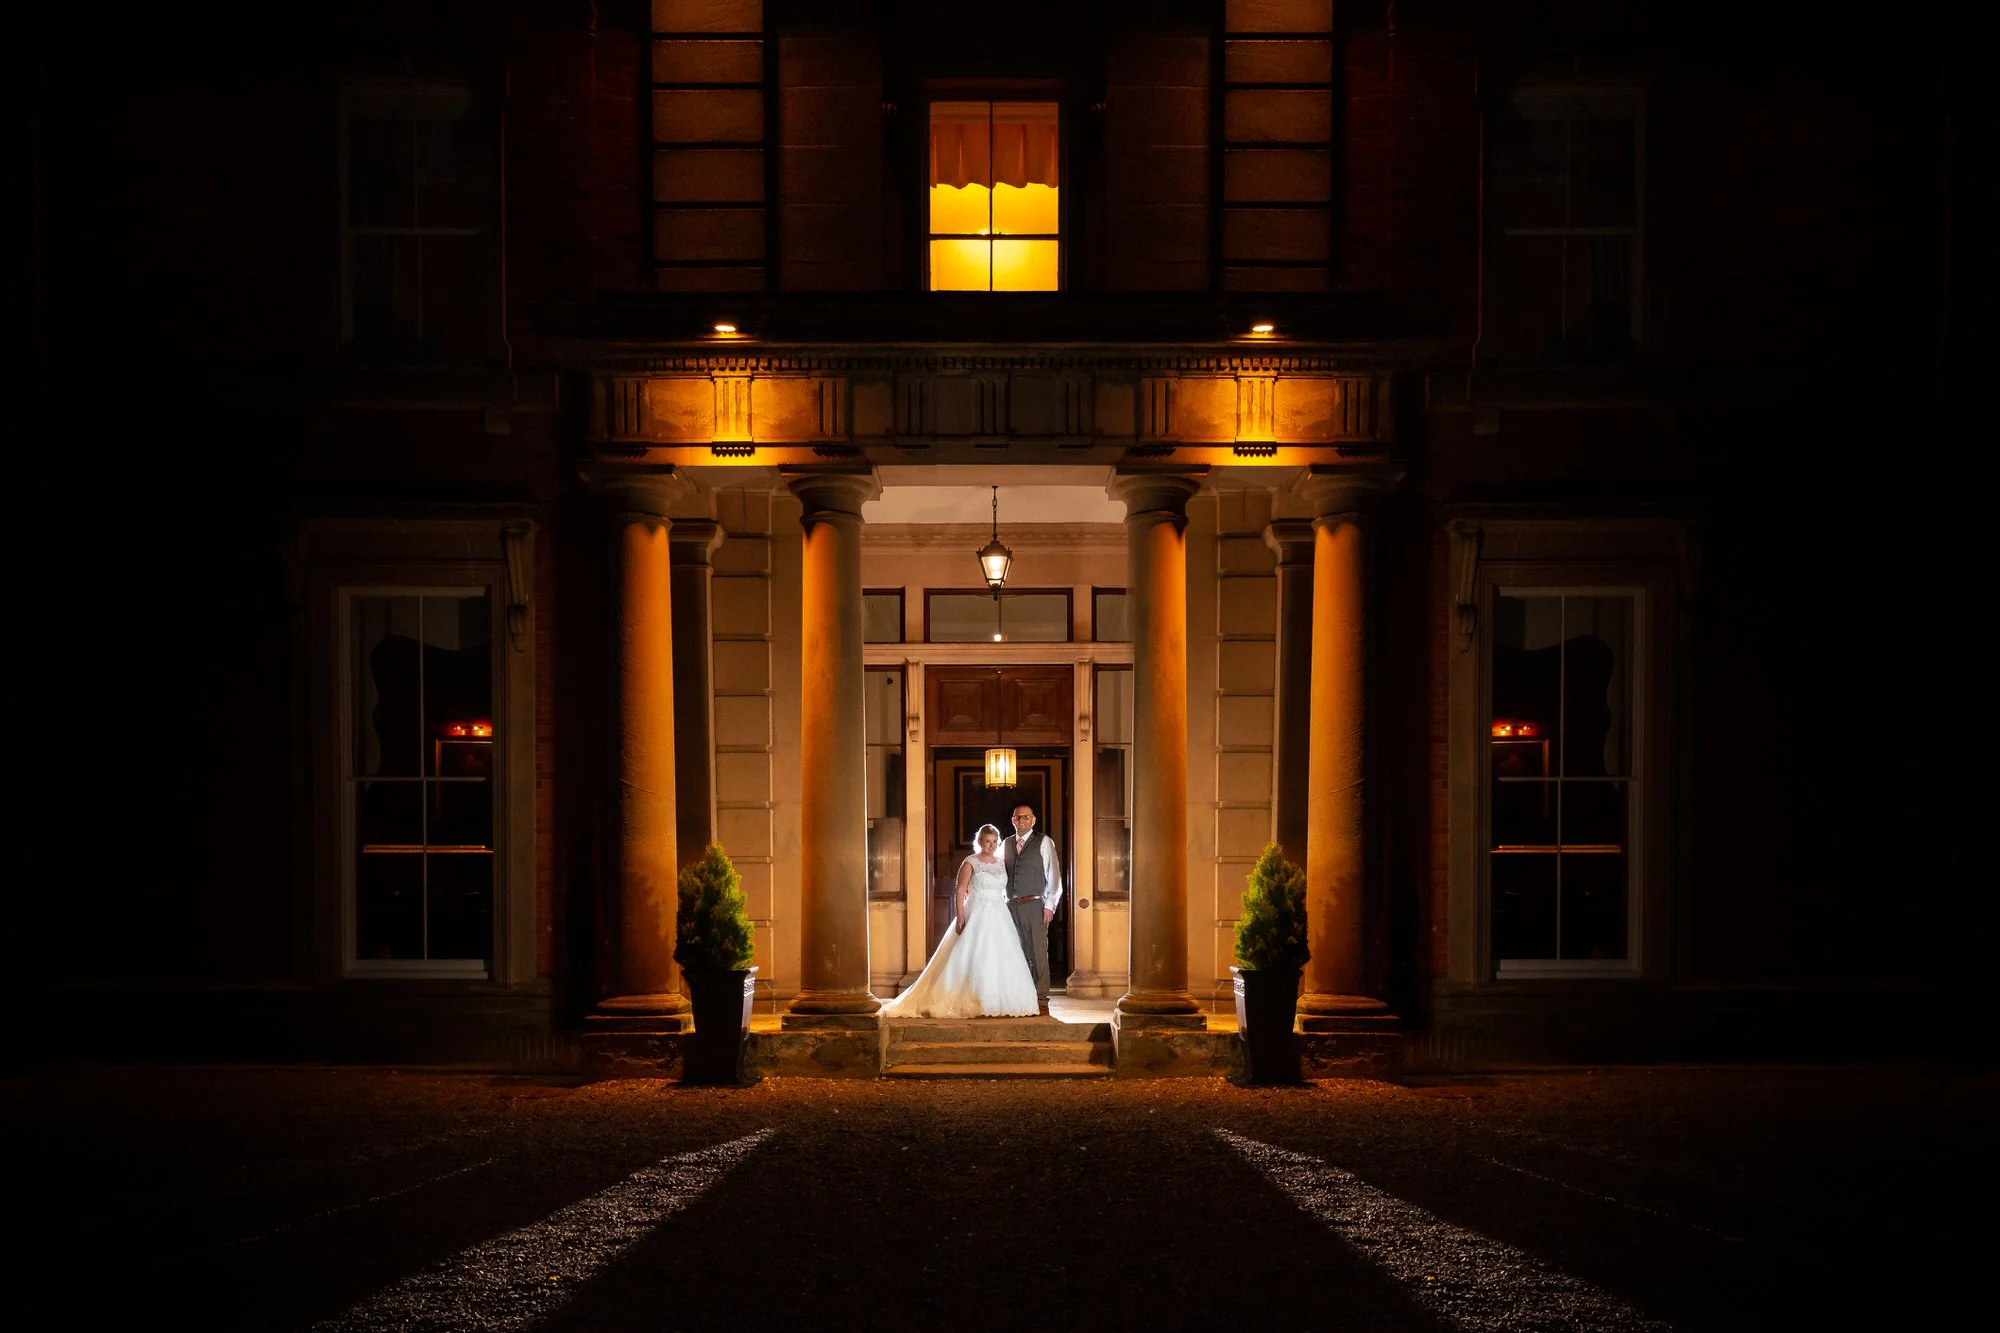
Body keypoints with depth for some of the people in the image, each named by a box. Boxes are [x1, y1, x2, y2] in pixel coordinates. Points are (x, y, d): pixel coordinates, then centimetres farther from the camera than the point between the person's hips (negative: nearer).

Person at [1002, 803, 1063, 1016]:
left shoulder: (1043, 842, 2)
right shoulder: (1006, 845, 15)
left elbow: (1053, 875, -2)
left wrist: (1049, 905, -8)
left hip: (1034, 905, -4)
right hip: (1011, 906, 4)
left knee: (1038, 952, -6)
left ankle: (1041, 1000, -4)